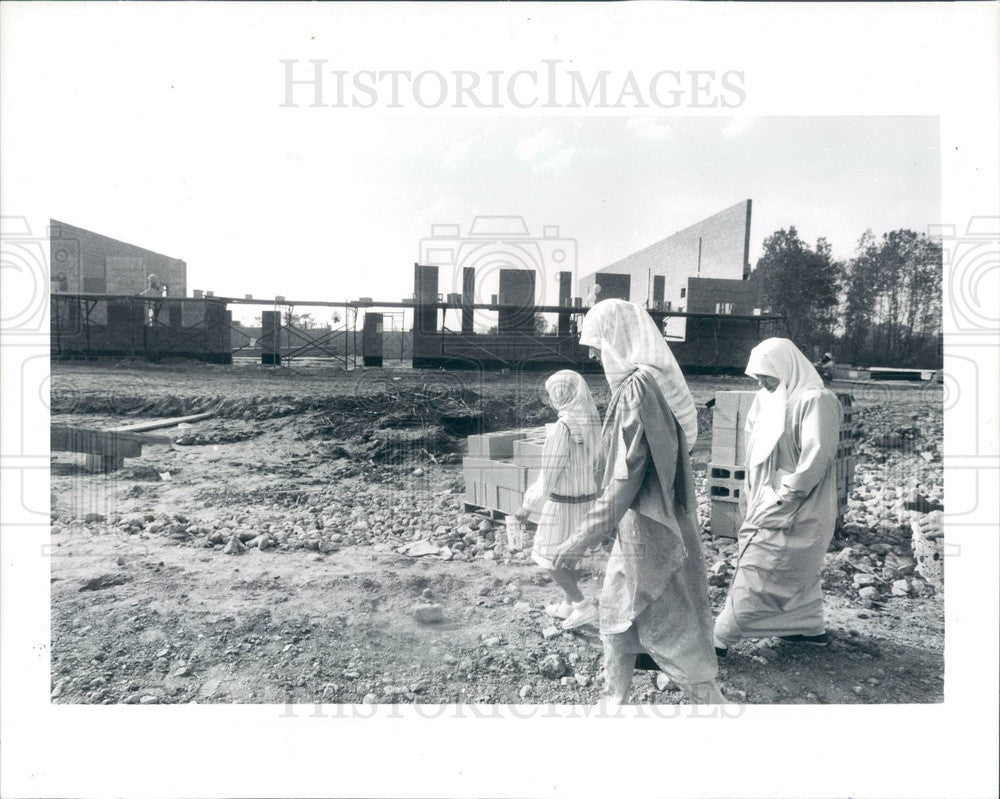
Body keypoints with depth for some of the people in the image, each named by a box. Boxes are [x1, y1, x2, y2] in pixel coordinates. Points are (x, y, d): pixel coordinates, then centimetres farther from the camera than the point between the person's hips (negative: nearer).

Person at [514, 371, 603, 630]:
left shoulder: (562, 428, -25)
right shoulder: (591, 423, -1)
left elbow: (547, 478, -21)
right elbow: (592, 465, 9)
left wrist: (526, 506, -9)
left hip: (563, 502, -8)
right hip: (586, 498, 8)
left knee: (547, 556, 11)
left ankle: (583, 606, 9)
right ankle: (569, 604, 33)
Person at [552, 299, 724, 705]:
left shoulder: (638, 389, -22)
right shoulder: (656, 381, 6)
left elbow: (627, 476, -25)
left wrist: (583, 537, -20)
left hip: (647, 529, -10)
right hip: (647, 522, 10)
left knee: (667, 624, 6)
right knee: (616, 608, 19)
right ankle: (614, 696, 34)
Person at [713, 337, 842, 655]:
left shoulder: (815, 400, -17)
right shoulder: (768, 400, 9)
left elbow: (816, 455, -24)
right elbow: (756, 447, 14)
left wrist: (786, 493, -19)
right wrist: (751, 492, 6)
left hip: (791, 510, -9)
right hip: (769, 502, 9)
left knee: (757, 572, -4)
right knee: (797, 570, 21)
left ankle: (720, 637, 2)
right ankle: (811, 628, 37)